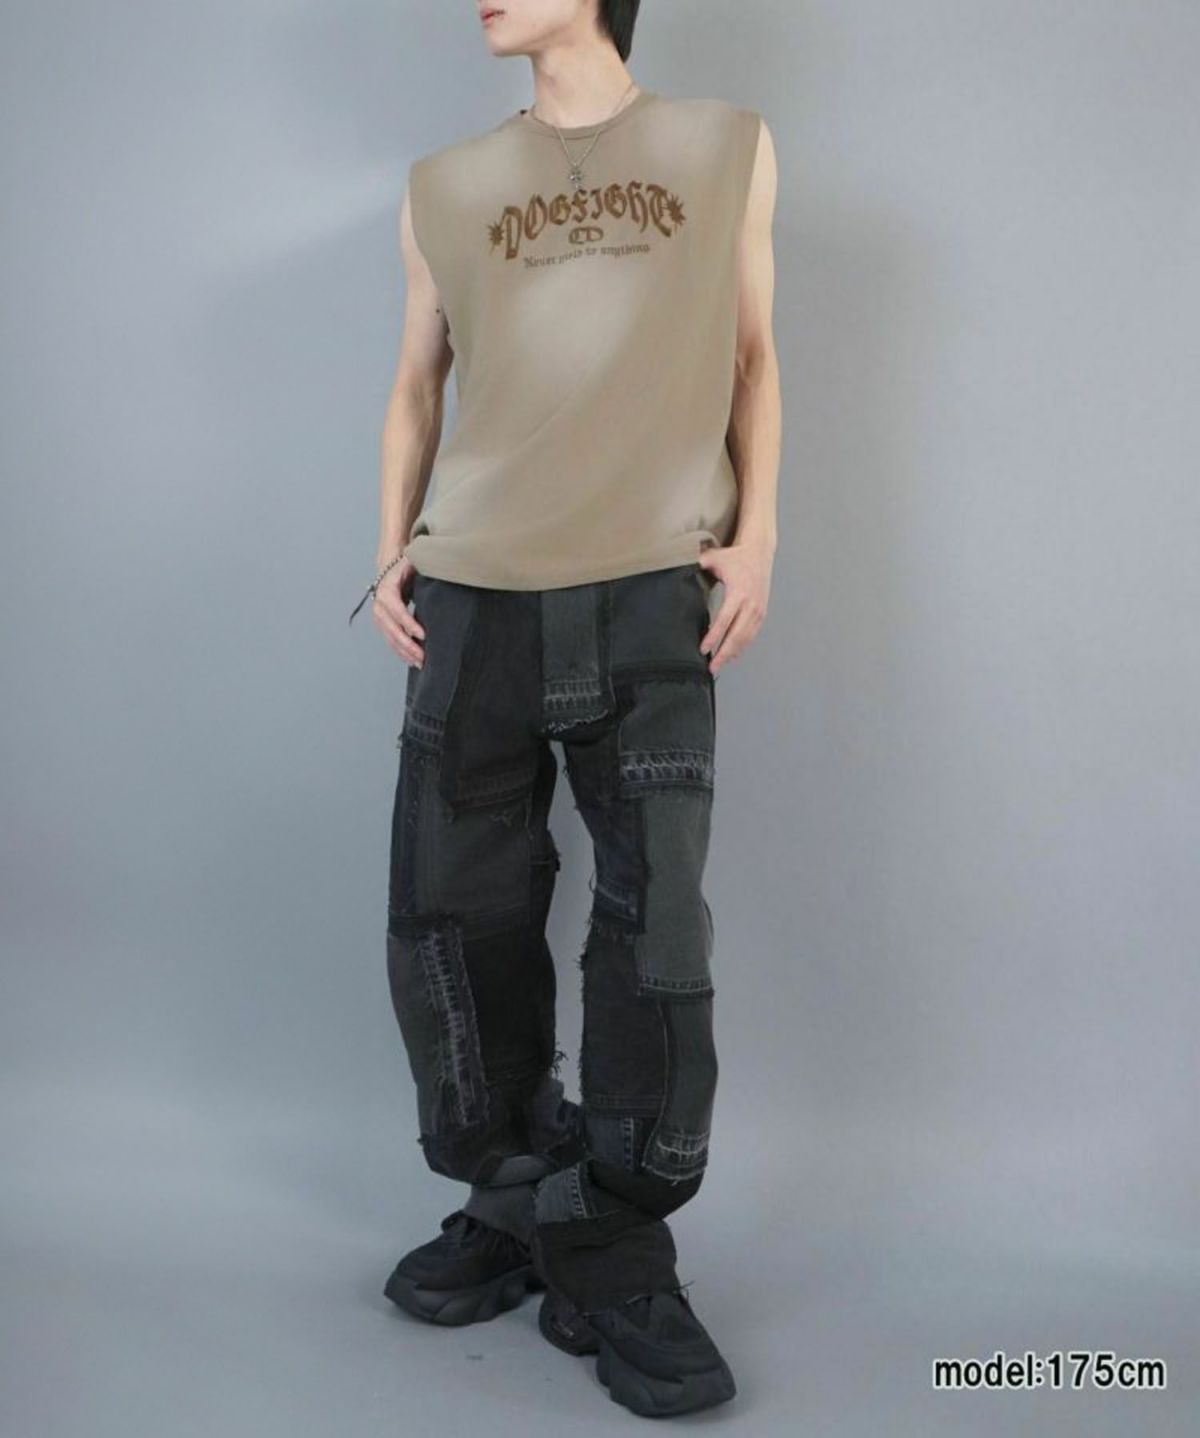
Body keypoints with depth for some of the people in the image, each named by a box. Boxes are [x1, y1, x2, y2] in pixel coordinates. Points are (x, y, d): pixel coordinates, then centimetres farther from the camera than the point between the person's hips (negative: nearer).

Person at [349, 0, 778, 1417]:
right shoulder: (443, 187, 15)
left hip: (652, 605, -2)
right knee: (454, 921, 2)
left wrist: (754, 536, 0)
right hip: (473, 603, 2)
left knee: (655, 937, -5)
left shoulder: (726, 148, 11)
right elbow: (416, 382, 18)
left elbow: (751, 357, 12)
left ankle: (614, 1260, 10)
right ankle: (511, 1207, 22)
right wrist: (391, 552, 7)